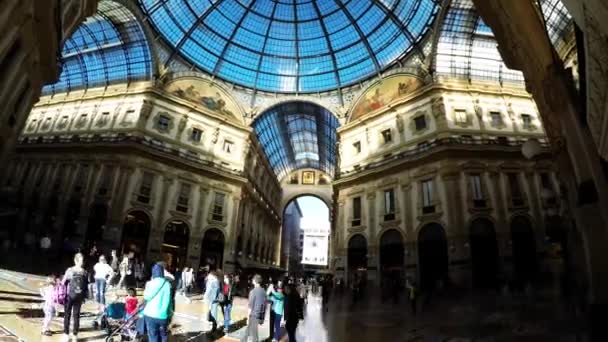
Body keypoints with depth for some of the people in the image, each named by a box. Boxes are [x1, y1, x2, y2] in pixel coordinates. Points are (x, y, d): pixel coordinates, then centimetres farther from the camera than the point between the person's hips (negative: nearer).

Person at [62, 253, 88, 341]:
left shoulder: (84, 272, 0)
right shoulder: (69, 270, -5)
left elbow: (85, 285, 5)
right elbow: (64, 282, -2)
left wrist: (84, 295, 4)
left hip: (79, 297, 1)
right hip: (69, 296, -1)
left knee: (76, 315, 8)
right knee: (67, 314, 8)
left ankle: (75, 334, 18)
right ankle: (66, 334, 21)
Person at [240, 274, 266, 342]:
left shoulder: (253, 291, -17)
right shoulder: (263, 292, 3)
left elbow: (250, 306, -15)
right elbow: (265, 305, 10)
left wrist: (248, 318, -7)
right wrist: (263, 318, 19)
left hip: (254, 316, -6)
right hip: (260, 316, 6)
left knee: (254, 334, 6)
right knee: (248, 330, 22)